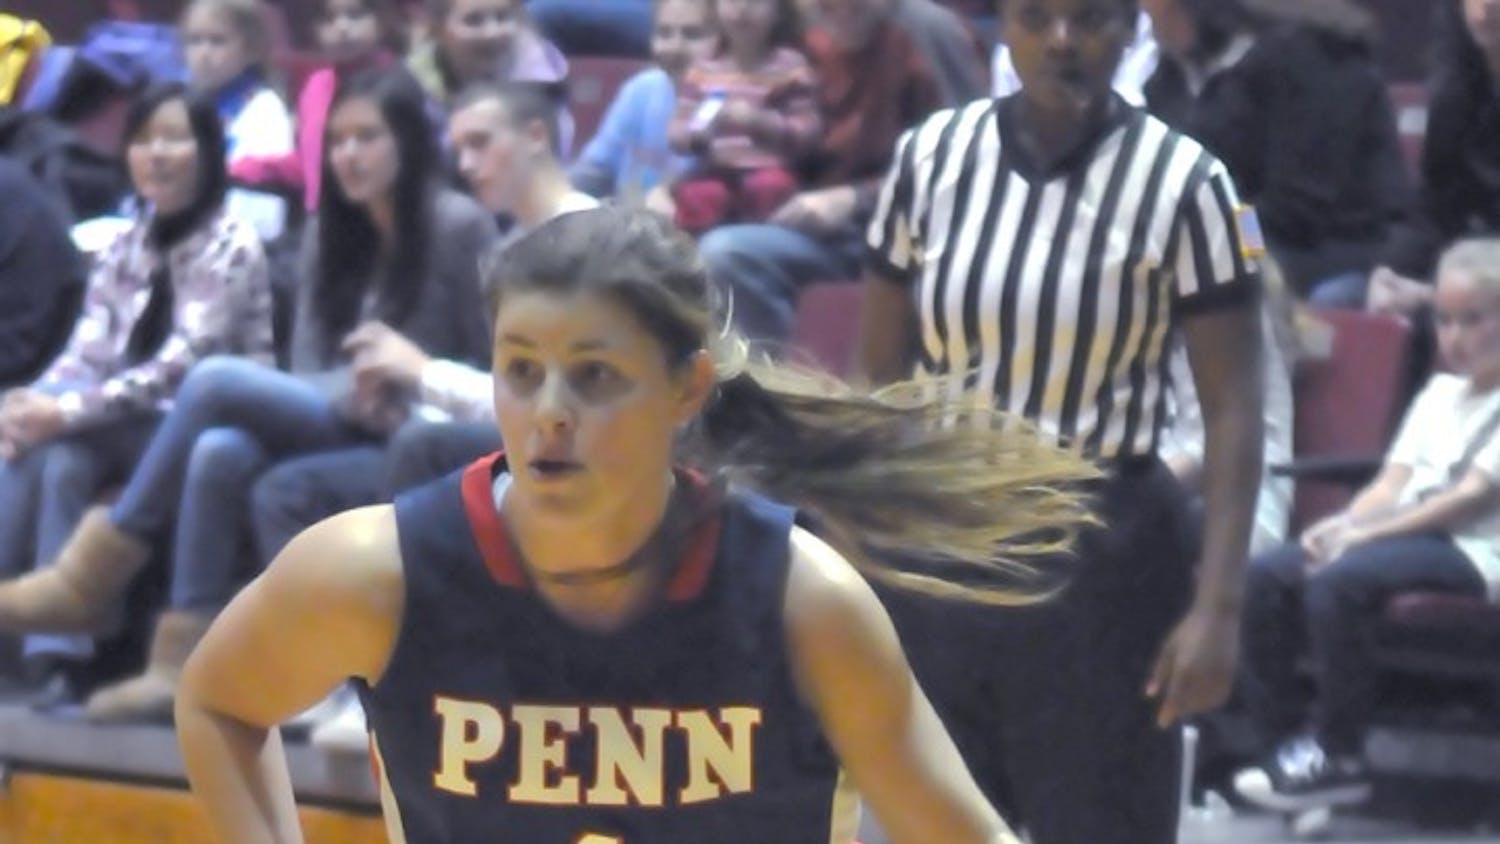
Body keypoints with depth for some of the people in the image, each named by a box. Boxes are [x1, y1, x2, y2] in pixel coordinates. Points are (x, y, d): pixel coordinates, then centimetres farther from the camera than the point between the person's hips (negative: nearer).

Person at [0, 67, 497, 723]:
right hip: (330, 432, 5)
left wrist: (412, 399, -18)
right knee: (220, 451, -32)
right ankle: (181, 664, -37)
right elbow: (307, 369, 10)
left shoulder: (460, 228, -2)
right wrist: (353, 397, -12)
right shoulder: (330, 234, 16)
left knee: (218, 380, -25)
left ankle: (94, 575, -21)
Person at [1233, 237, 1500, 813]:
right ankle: (1283, 742, -9)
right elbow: (1392, 483, 14)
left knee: (1336, 582, -32)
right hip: (1403, 534, 8)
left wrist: (1365, 534, -19)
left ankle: (1338, 757, -20)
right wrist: (1342, 523, -8)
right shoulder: (1441, 392, 20)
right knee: (1265, 576, -11)